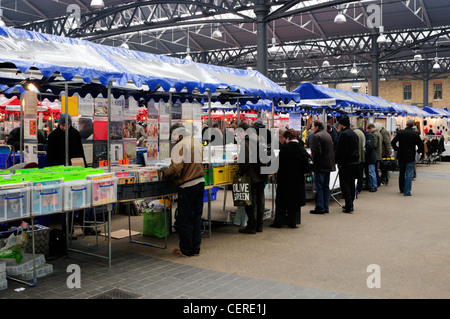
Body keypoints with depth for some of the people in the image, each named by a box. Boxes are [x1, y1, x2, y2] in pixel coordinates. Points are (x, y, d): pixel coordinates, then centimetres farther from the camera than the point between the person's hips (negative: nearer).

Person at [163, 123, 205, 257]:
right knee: (197, 217, 14)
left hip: (187, 186, -7)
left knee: (185, 218, 4)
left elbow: (176, 169, -20)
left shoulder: (179, 146, -14)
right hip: (200, 182, 7)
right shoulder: (197, 143, 10)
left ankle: (186, 250, 12)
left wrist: (165, 173, -3)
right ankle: (196, 248, 22)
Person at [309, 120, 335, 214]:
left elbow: (316, 152, -20)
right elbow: (332, 149, 20)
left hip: (320, 166, -9)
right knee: (326, 186, 12)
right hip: (328, 165, 9)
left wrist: (314, 163, -10)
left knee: (318, 187, -4)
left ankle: (319, 208, -2)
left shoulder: (316, 136, -14)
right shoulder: (328, 135, 16)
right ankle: (325, 207, 16)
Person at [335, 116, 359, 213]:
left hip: (346, 163, -9)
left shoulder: (344, 134, -15)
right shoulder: (354, 133, 14)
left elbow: (340, 150, -18)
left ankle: (348, 206, -10)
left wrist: (339, 162, -12)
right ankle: (350, 204, 23)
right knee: (351, 183, 15)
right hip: (355, 162, 9)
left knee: (345, 184, -6)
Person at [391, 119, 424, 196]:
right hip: (411, 157, -2)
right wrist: (419, 151, 11)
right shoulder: (415, 134, -8)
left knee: (401, 173, 16)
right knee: (409, 174, 0)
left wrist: (397, 149, 9)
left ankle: (402, 189, 28)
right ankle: (407, 191, -5)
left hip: (401, 156, 3)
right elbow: (421, 144, -7)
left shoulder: (400, 132, -3)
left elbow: (393, 142, -6)